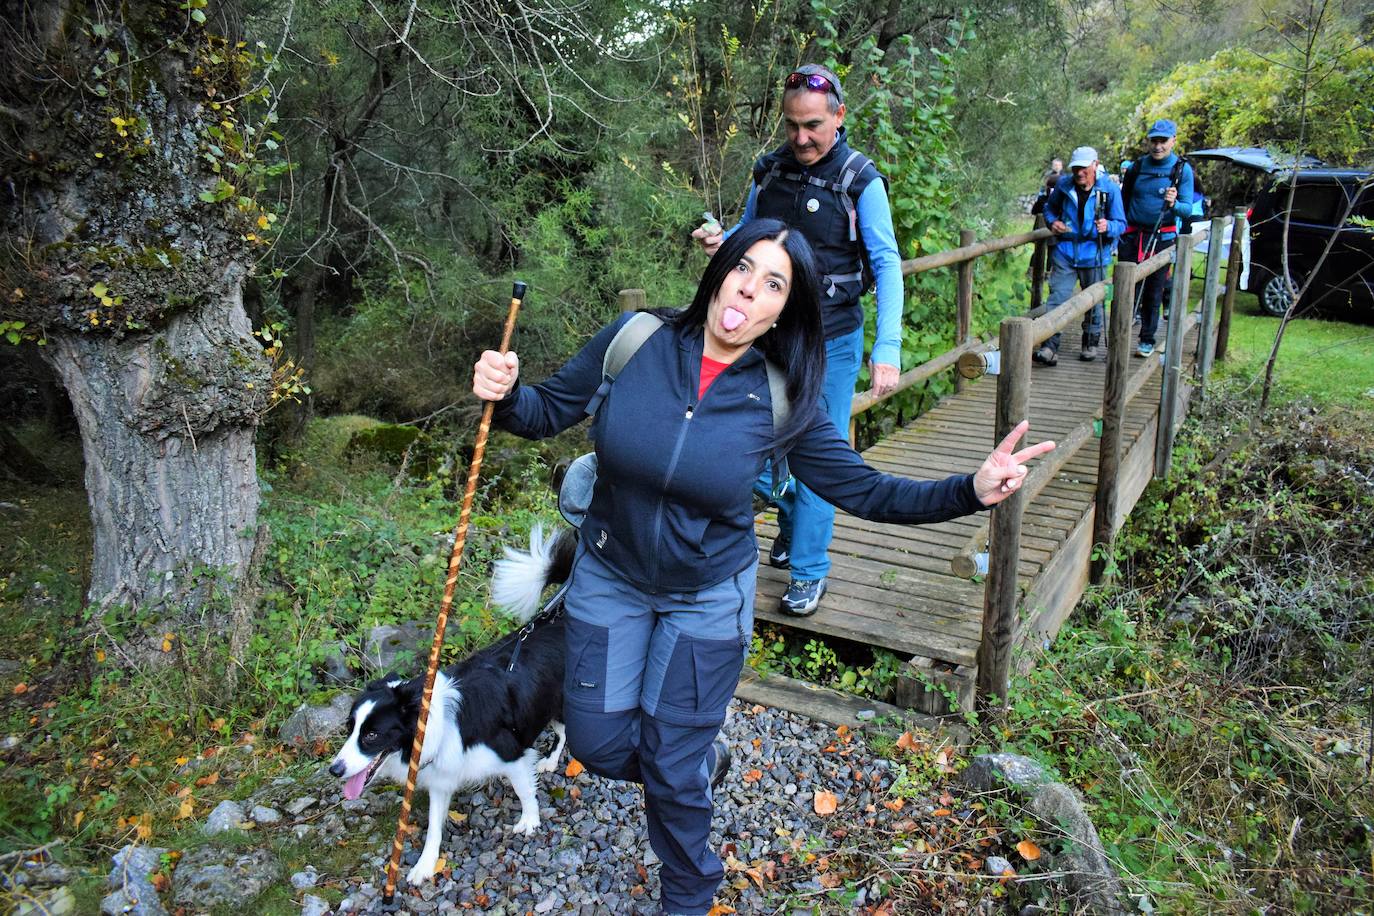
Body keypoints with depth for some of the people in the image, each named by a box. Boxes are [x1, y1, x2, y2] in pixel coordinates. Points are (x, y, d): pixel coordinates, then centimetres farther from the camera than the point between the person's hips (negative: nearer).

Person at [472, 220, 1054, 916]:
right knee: (598, 745, 11)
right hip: (609, 577, 2)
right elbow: (549, 411, -5)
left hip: (708, 598, -1)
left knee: (673, 770, 10)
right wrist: (504, 393, -27)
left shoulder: (780, 401, -16)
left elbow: (864, 491, -10)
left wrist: (972, 491, -23)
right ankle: (702, 756, 45)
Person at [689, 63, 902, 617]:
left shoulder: (860, 181, -11)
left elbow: (887, 264, -14)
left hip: (830, 340, -4)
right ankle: (790, 519, 40)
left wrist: (887, 349, -24)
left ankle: (809, 571, 16)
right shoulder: (769, 170, 3)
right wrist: (720, 242, -7)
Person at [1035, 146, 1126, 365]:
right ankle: (1049, 348, -13)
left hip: (1094, 254, -1)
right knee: (1057, 297, -10)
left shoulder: (1110, 189, -7)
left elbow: (1121, 224, -4)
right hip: (1065, 250, 1)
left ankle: (1090, 344, 30)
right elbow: (1050, 207, 18)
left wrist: (1107, 227, -27)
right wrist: (1052, 222, -4)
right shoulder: (1064, 185, 0)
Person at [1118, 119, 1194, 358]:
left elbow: (1188, 208, -9)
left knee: (1153, 292, 6)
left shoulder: (1182, 169, -3)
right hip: (1132, 236, 2)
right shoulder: (1137, 166, 4)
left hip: (1162, 237, -1)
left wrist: (1174, 204, -30)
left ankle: (1147, 340, 16)